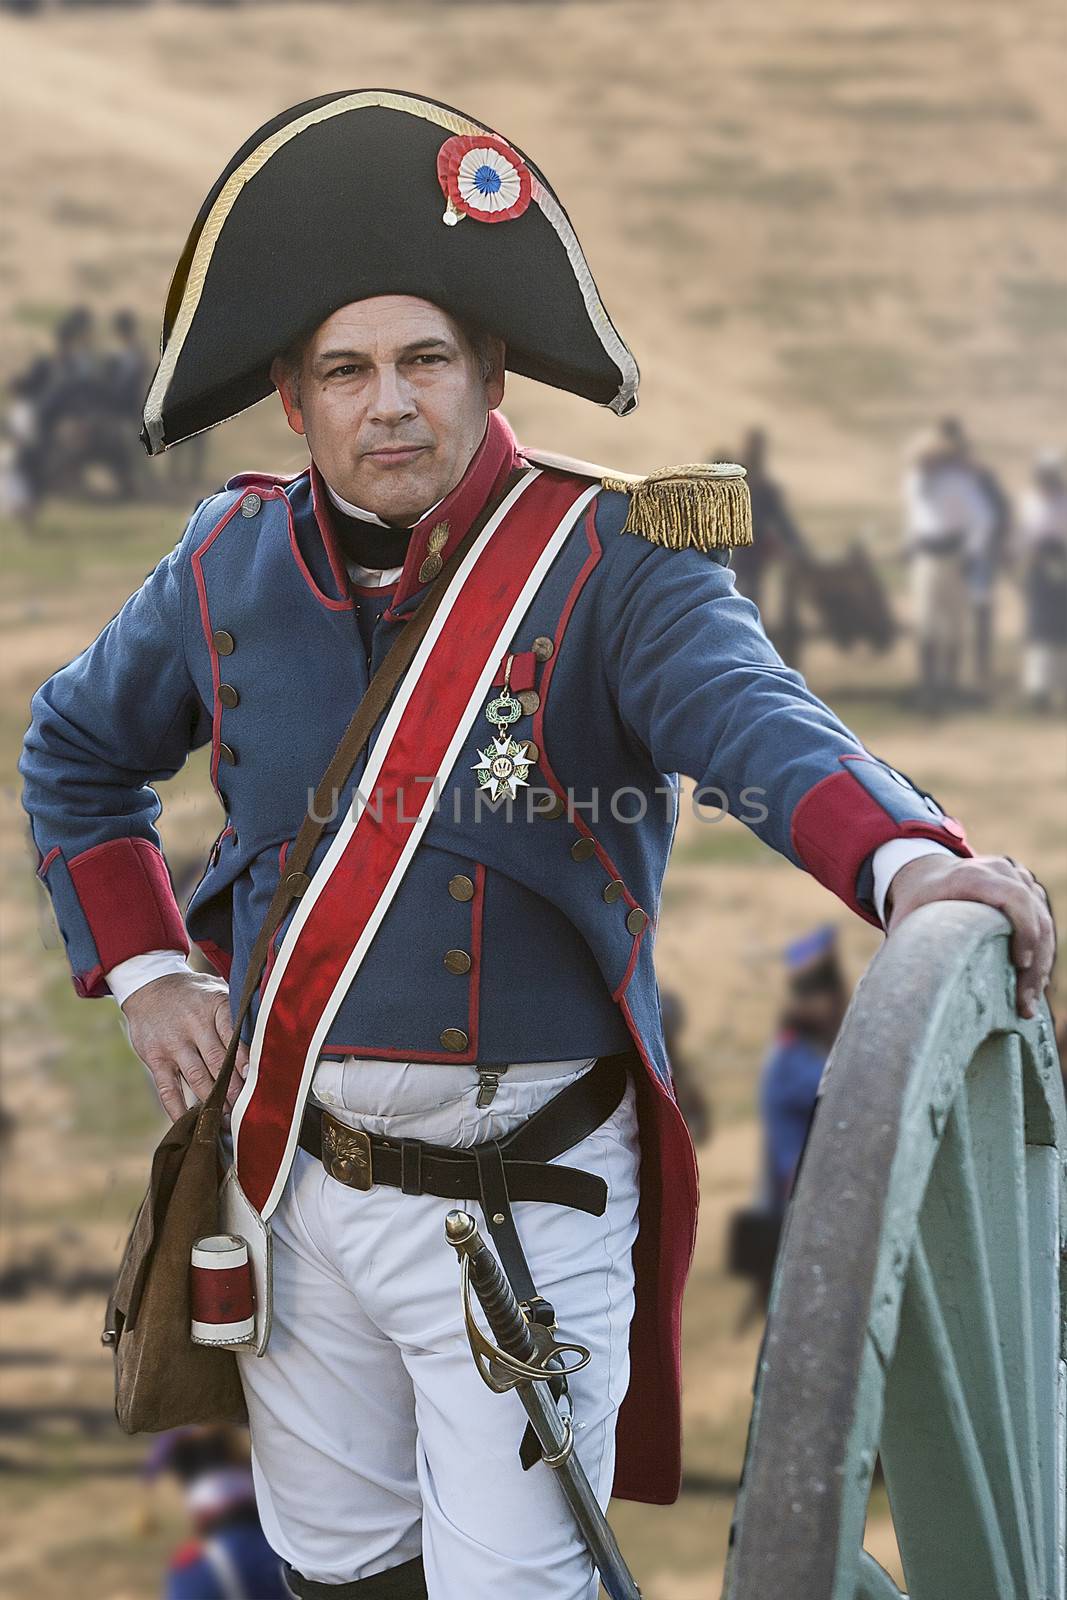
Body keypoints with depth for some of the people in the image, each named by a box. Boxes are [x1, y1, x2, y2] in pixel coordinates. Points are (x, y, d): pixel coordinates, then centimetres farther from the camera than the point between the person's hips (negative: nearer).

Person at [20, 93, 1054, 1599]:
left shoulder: (608, 559, -13)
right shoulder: (231, 567, 1)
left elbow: (754, 716, -33)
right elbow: (75, 752, 20)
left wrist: (905, 856, -53)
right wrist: (144, 972, 9)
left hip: (528, 1193, -4)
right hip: (298, 1175, 5)